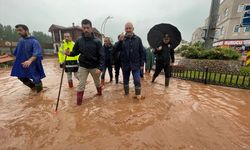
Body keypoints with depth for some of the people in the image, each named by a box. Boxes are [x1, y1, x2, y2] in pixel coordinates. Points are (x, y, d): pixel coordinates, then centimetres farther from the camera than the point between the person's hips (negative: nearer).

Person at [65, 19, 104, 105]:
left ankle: (99, 93, 47)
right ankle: (78, 102, 17)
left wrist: (100, 68, -24)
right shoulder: (79, 41, -2)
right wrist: (69, 53, -15)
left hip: (94, 67, -1)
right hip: (83, 66, 2)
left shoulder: (97, 41, -10)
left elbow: (101, 56, -13)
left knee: (97, 82, 19)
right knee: (81, 85, 3)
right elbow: (75, 52, 8)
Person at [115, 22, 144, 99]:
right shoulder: (122, 39, 2)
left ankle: (138, 95, 14)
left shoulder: (138, 39, 1)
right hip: (125, 64, 2)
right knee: (125, 80, 13)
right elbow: (116, 49, -8)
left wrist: (141, 63, -1)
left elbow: (141, 52, 2)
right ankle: (126, 94, 31)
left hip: (135, 63, -1)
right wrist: (120, 41, -22)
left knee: (137, 80, -3)